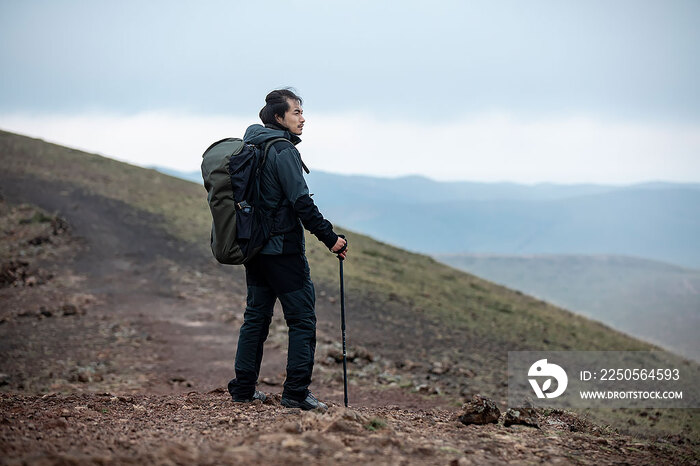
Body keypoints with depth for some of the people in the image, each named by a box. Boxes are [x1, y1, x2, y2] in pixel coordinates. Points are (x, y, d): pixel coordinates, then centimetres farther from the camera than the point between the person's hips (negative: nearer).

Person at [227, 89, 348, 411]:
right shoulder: (283, 151, -14)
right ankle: (296, 393, -6)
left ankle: (243, 389, 19)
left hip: (254, 247, 9)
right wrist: (330, 238, -15)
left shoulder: (251, 147, 13)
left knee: (256, 315, 16)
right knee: (302, 319, -3)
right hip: (282, 248, -9)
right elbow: (301, 202, -20)